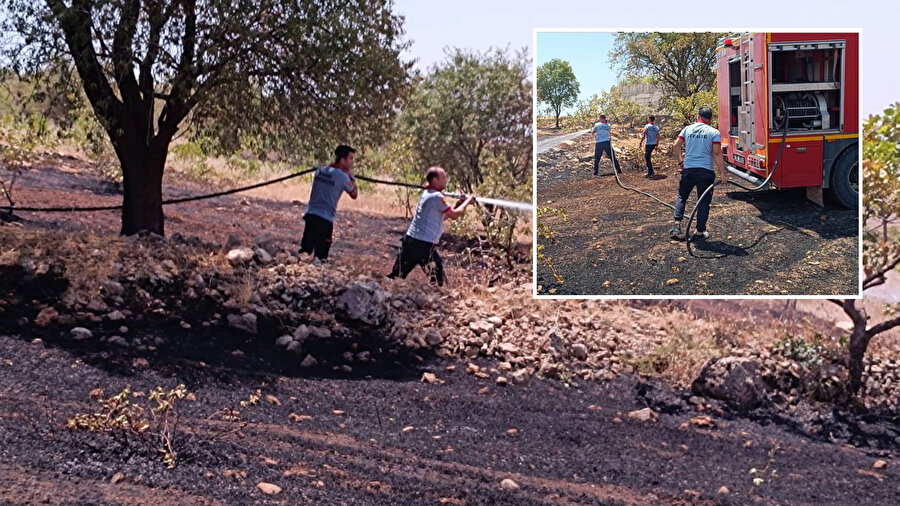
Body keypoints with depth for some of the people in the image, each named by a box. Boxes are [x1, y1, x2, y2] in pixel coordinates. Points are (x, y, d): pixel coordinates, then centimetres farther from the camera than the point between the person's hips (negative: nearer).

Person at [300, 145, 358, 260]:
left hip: (310, 214, 6)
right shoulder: (342, 176, -9)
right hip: (325, 219, -6)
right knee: (320, 256, -1)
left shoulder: (320, 170, 10)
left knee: (305, 250, 11)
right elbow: (354, 195, 2)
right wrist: (352, 177, 12)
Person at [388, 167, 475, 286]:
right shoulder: (436, 197, -13)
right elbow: (454, 215, -10)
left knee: (397, 274, 9)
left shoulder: (427, 194, 17)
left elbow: (442, 216, 24)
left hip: (411, 240, 9)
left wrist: (458, 205, 16)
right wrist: (467, 202, 4)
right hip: (423, 245, -9)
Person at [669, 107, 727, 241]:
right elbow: (717, 153, -10)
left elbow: (676, 146, 5)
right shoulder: (714, 132, -3)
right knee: (704, 202, 6)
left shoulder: (688, 129, 6)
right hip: (706, 171, -2)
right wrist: (722, 172, -9)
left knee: (682, 196, 18)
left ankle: (677, 225, 4)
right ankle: (700, 232, 8)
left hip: (688, 170, 2)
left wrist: (681, 161, 18)